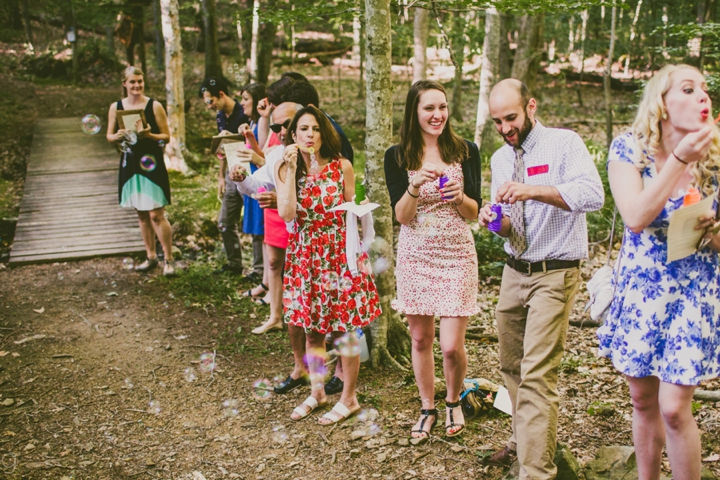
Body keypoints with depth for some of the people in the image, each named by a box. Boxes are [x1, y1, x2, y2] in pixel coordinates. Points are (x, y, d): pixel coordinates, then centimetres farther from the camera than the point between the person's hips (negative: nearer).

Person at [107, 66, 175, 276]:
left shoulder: (154, 106, -5)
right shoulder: (116, 107, 5)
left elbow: (166, 136, -3)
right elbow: (110, 136, 10)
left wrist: (148, 135, -21)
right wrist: (118, 136, -12)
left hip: (151, 164, -4)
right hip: (130, 165, 4)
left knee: (156, 214, -6)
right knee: (142, 214, 12)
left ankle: (168, 259, 4)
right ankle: (151, 257, 23)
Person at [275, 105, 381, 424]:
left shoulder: (341, 167, -4)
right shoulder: (284, 169, 0)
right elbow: (286, 213, -15)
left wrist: (359, 254, -4)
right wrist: (292, 169, -15)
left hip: (339, 251, -2)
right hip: (305, 255, 3)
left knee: (345, 328, 3)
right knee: (311, 329, 13)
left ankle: (349, 398, 19)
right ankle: (317, 392, 32)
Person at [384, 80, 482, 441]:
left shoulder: (465, 151, -1)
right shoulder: (397, 156, -2)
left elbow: (474, 212, 2)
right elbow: (401, 215, -6)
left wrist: (459, 196, -19)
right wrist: (415, 186, -24)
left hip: (457, 255, -1)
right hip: (415, 256, 1)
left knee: (452, 345, -3)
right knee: (420, 339, 11)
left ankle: (454, 402, 27)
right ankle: (427, 408, 32)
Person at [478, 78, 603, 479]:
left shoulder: (564, 143, -9)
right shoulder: (500, 159, 12)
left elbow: (593, 194, -25)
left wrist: (533, 190, -34)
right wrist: (495, 220, -7)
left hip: (555, 275, -7)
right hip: (515, 272, 7)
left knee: (537, 375, -12)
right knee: (512, 366, 16)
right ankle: (526, 439, 35)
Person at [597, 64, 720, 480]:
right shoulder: (630, 149, -8)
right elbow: (636, 218, -22)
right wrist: (679, 160, -24)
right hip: (640, 291, 1)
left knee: (674, 407, -6)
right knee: (643, 401, 13)